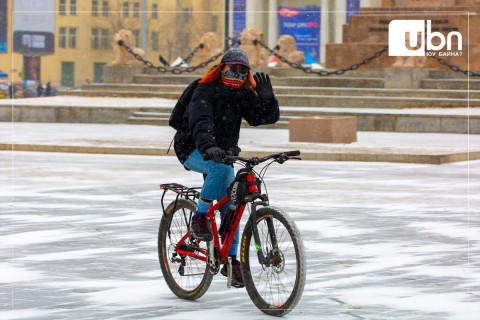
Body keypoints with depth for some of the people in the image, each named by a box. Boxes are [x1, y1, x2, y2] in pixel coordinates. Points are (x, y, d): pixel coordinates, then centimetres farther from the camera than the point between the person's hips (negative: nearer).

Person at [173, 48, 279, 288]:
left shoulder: (243, 95, 0)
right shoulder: (205, 91, -18)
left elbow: (267, 117, -9)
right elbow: (200, 122, -34)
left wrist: (266, 98, -29)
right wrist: (209, 147, -52)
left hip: (222, 153, 6)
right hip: (193, 151, -6)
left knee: (230, 207, -2)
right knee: (221, 167, -37)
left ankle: (231, 259, 8)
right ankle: (200, 217, -24)